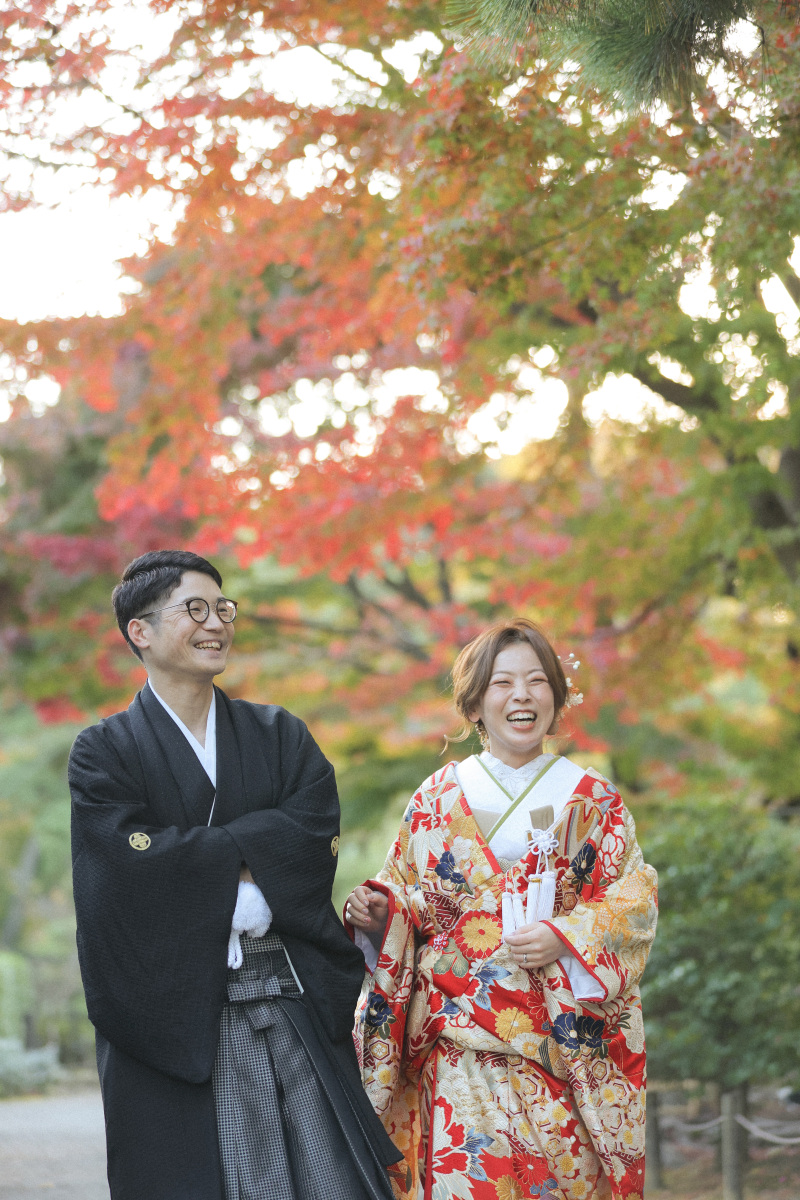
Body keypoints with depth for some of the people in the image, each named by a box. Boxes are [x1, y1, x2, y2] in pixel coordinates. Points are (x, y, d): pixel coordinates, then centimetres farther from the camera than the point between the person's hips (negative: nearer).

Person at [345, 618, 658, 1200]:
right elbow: (409, 897, 13)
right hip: (462, 1036, 0)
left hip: (568, 1037, 0)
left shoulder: (591, 799, 7)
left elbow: (634, 895, 2)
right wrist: (378, 910, -9)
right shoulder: (439, 797, 8)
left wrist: (566, 938, -13)